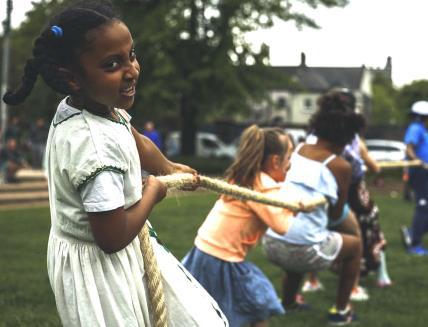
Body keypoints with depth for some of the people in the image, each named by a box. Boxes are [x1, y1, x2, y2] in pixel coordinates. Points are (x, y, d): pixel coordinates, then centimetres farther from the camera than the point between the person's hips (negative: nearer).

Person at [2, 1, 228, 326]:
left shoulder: (100, 104, -7)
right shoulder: (95, 146, -35)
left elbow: (137, 142, 18)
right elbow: (114, 238, -29)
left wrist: (169, 168, 34)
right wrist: (152, 192, -13)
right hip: (99, 266, -9)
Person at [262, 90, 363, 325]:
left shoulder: (295, 150, 9)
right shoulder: (341, 166, -4)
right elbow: (335, 215, 4)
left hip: (270, 243, 5)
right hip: (304, 250, -5)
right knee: (355, 245, 25)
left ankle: (287, 303, 53)